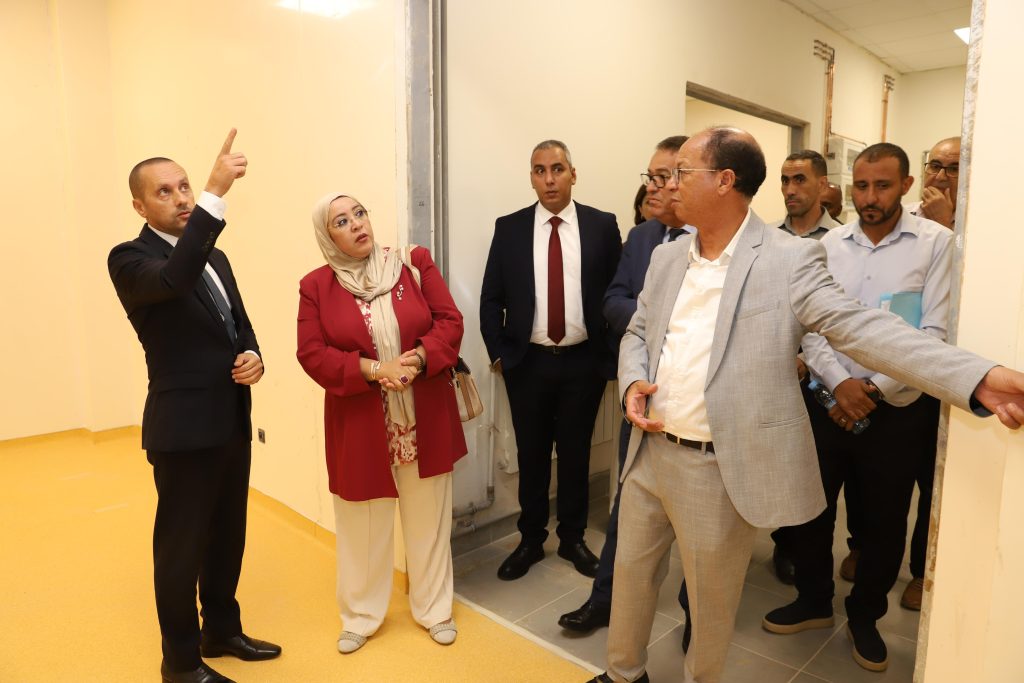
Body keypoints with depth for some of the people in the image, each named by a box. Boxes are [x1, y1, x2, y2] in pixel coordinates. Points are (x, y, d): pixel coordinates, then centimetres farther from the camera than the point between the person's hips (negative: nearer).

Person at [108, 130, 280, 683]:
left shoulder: (216, 258, 12)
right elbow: (175, 278, -34)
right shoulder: (130, 259, -11)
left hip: (233, 423, 7)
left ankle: (222, 630, 39)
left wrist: (253, 357, -7)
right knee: (181, 546, 9)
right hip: (183, 430, -7)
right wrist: (216, 193, -40)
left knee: (228, 536, 19)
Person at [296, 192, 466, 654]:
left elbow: (450, 321, -4)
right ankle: (360, 617, 36)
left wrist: (418, 359, -21)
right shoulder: (316, 286, -2)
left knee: (428, 519, 14)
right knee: (362, 525, 14)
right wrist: (373, 370, -22)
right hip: (360, 427, -1)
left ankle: (434, 610, 35)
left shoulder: (415, 262, -1)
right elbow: (312, 355, -8)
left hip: (425, 421, 1)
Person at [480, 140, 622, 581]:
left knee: (576, 454, 13)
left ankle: (572, 539, 32)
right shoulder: (509, 228, 0)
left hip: (583, 362, 0)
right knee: (532, 456, 12)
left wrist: (611, 355, -1)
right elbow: (491, 299, 3)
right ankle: (531, 540, 30)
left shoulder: (603, 226, -1)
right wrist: (498, 354, -1)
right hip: (527, 362, 1)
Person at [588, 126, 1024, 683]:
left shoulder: (790, 259, -10)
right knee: (631, 571, 21)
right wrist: (633, 381, -6)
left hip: (720, 469, -5)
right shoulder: (666, 257, 8)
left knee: (710, 597, 15)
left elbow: (861, 329, -16)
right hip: (648, 452, 6)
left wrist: (979, 379, -26)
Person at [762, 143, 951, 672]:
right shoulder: (829, 245, 3)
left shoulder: (936, 242, -4)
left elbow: (934, 334, -9)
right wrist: (839, 382, -15)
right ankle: (814, 601, 36)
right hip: (825, 399, 2)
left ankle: (865, 616, 37)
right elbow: (809, 327, 0)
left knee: (883, 522, 13)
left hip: (897, 409, -2)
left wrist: (874, 389, -15)